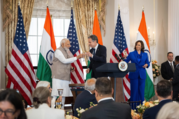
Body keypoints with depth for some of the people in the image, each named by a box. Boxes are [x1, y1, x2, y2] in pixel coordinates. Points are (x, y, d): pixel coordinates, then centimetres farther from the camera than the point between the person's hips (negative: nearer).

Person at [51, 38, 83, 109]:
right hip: (58, 76, -8)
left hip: (65, 77, 8)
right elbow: (64, 61, -18)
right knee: (56, 95, -11)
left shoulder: (66, 51, 18)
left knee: (63, 95, 6)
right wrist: (76, 57, -18)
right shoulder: (58, 51, -6)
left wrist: (70, 68, 6)